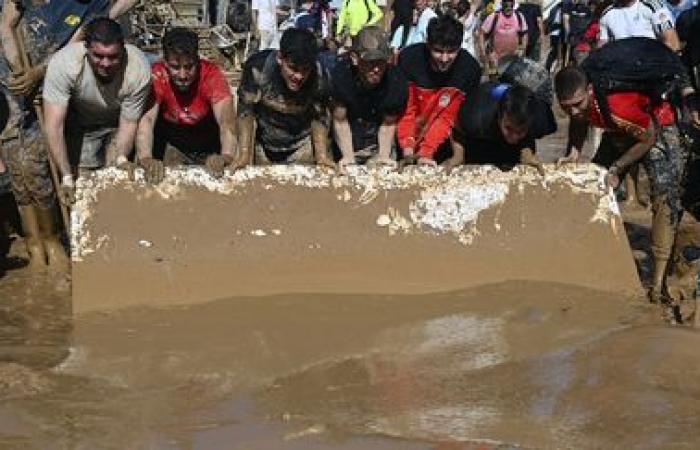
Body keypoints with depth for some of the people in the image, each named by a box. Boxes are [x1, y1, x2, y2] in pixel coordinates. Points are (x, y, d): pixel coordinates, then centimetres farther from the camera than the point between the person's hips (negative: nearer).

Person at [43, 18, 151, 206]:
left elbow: (128, 123, -20)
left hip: (118, 122, 0)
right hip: (80, 124, 0)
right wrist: (67, 178, -41)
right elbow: (54, 125, -36)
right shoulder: (62, 63, -36)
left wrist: (121, 159, -36)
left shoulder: (139, 70, -34)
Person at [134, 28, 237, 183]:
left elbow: (226, 120, -36)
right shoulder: (157, 76, -23)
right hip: (172, 145, 0)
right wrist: (146, 159, -54)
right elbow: (147, 119, -34)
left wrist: (225, 157, -57)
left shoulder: (211, 74, -25)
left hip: (209, 147, 0)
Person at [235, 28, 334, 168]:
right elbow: (245, 111, -19)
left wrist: (322, 155, -20)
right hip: (262, 145, 0)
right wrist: (244, 154, -24)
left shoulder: (318, 75, -23)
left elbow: (319, 118, -10)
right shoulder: (257, 67, -28)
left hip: (300, 146, 0)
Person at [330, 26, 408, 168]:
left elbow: (388, 124, -8)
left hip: (379, 145, 1)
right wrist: (348, 157, -21)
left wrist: (384, 156, -18)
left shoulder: (396, 81, -22)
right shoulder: (340, 75, -25)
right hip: (346, 147, -1)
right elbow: (340, 121, -15)